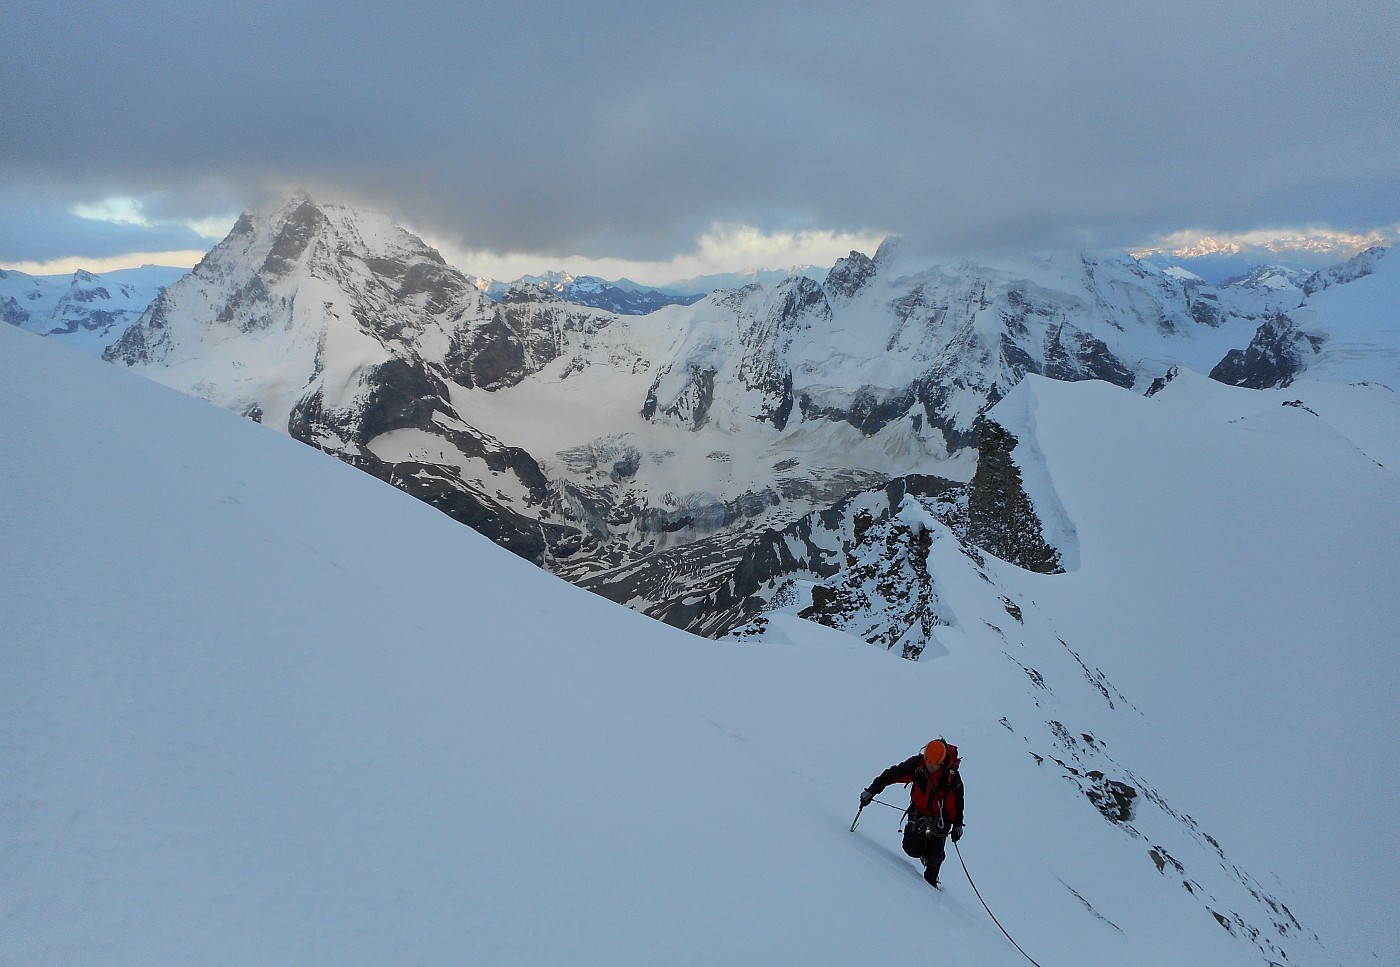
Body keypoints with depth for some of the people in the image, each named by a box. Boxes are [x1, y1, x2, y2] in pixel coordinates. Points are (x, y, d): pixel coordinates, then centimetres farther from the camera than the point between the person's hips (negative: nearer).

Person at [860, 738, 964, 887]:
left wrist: (957, 824, -1)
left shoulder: (952, 775, -21)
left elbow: (958, 800, -6)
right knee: (912, 848, -9)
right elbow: (891, 774, -14)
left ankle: (931, 878, 25)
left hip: (941, 815, -1)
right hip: (918, 809, 1)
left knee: (935, 853, -6)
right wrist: (871, 791, -14)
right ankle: (924, 845, 27)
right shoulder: (916, 764, -20)